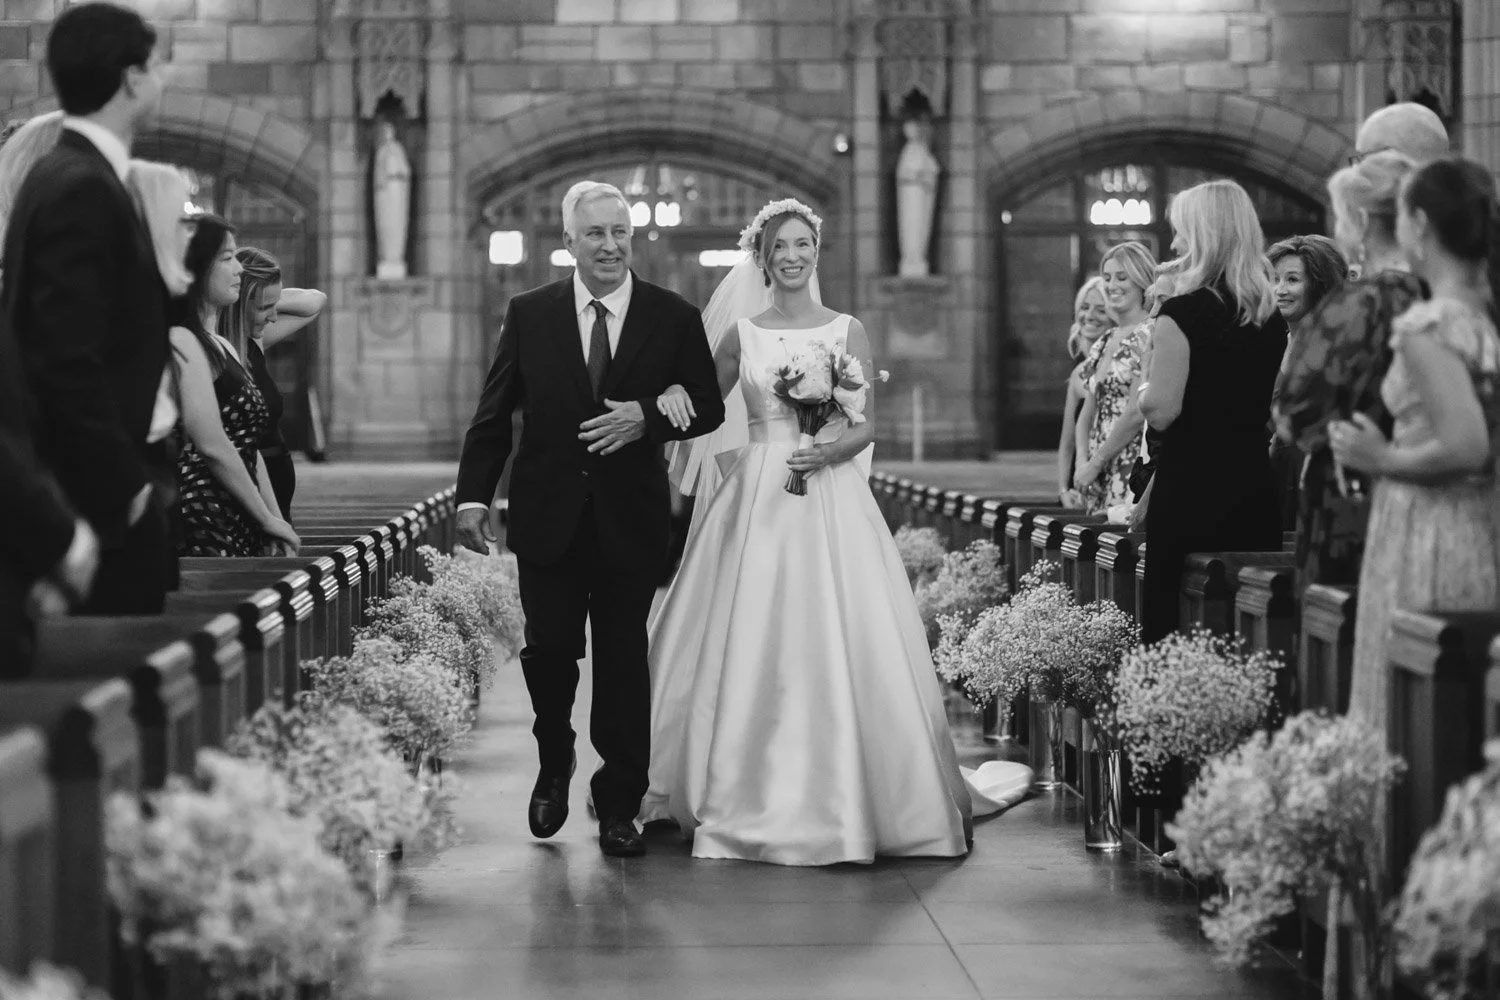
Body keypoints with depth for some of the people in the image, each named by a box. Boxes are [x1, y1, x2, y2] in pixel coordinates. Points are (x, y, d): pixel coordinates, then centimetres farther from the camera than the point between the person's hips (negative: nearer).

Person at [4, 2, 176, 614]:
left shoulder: (68, 177, 14)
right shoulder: (81, 189, -15)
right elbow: (69, 359, -21)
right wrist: (128, 483, -17)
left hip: (107, 477, 10)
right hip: (102, 489, -10)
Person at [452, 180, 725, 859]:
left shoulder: (674, 318, 2)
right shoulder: (529, 314, 3)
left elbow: (708, 407, 4)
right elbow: (493, 415, 3)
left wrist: (648, 416, -15)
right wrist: (473, 497, -6)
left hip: (632, 520, 0)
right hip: (549, 518, 1)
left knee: (624, 662, 3)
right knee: (547, 650, 3)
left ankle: (619, 804, 14)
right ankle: (555, 764, 31)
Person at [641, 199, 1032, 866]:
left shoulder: (848, 331, 6)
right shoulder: (741, 335, 8)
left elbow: (868, 423, 4)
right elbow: (702, 405, 15)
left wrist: (834, 449, -16)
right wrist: (671, 394, -7)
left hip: (832, 499, -1)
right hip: (757, 501, 1)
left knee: (839, 641, -6)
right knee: (749, 645, -2)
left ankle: (841, 798, 4)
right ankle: (752, 801, 8)